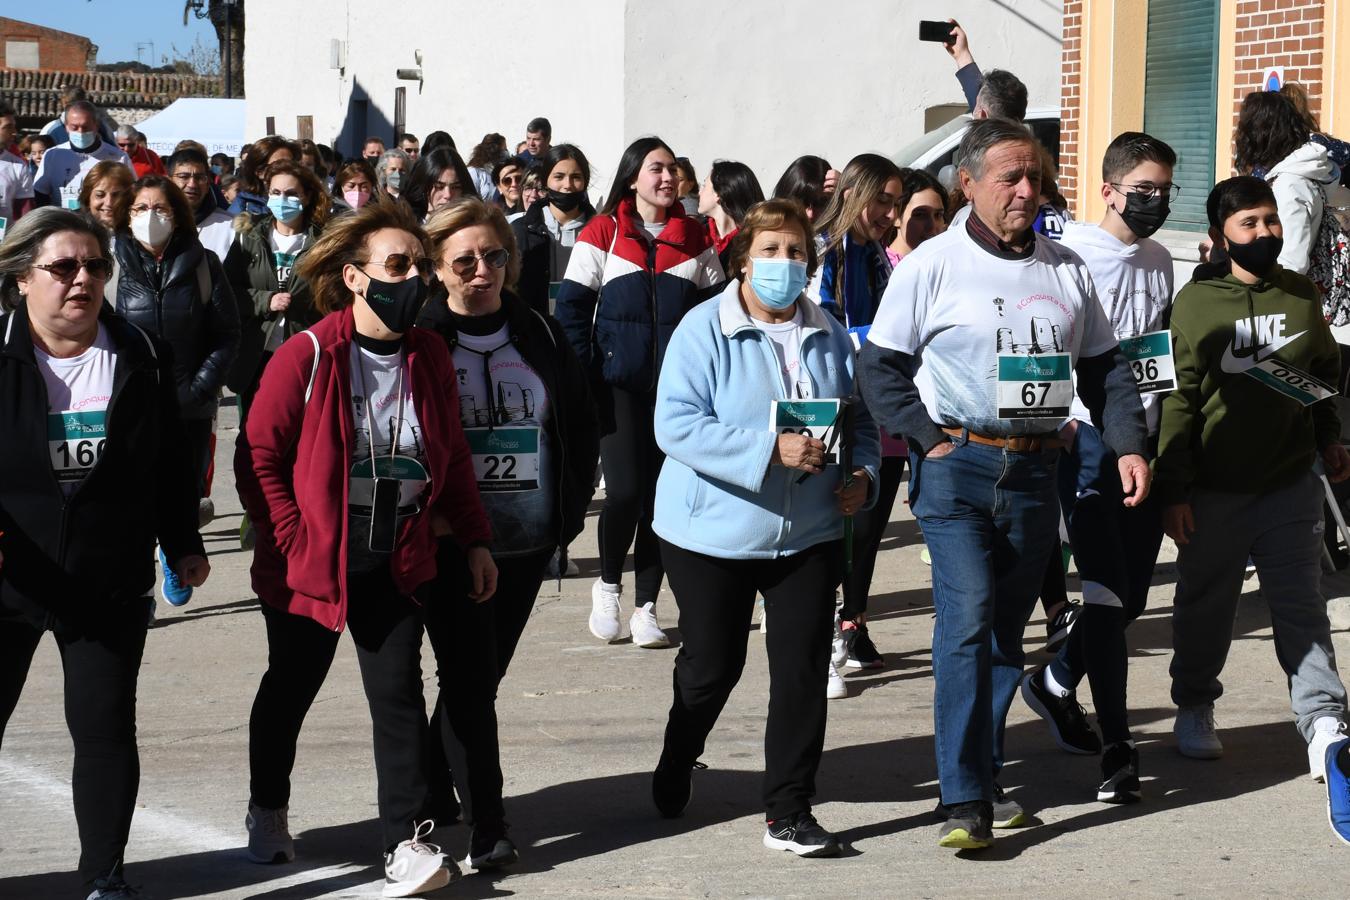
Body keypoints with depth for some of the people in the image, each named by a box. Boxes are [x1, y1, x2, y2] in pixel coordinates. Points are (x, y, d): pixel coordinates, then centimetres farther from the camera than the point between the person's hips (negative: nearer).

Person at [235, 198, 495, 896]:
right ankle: (268, 813, 37)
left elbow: (452, 459, 10)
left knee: (399, 696, -4)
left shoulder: (429, 356, 1)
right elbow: (258, 458, -11)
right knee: (289, 691, 16)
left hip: (399, 567, 3)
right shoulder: (305, 358, -14)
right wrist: (297, 541, -16)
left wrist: (473, 538, 6)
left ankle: (406, 844, -2)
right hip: (309, 569, -3)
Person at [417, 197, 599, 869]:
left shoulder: (540, 336, 6)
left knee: (484, 671, 14)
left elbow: (583, 424, 14)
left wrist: (572, 505, 7)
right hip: (453, 540, -4)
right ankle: (487, 826, -4)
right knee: (472, 675, -7)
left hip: (529, 538, 4)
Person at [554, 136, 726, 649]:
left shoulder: (693, 238, 9)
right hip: (618, 384, -3)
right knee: (624, 490, -12)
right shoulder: (603, 234, 1)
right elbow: (571, 309, 0)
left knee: (662, 493, 3)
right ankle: (608, 585, 13)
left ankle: (646, 606, 12)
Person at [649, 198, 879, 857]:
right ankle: (675, 765, 39)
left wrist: (861, 474, -3)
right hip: (715, 531, -3)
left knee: (803, 669, -2)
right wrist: (769, 450, -27)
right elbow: (675, 425, -21)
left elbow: (860, 419, 18)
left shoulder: (828, 334, 6)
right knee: (711, 665, 10)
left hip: (810, 532, 3)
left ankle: (788, 813, 7)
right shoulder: (705, 328, -10)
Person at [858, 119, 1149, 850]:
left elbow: (1104, 367, 17)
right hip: (957, 465, -5)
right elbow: (880, 368, 0)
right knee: (967, 620, -16)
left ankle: (982, 777, 24)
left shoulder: (1065, 269, 11)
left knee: (1007, 628, 11)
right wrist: (929, 439, -10)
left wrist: (1128, 444, 4)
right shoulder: (931, 266, -2)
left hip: (1035, 472, 5)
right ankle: (965, 801, -17)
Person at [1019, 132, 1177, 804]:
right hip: (1088, 439, -7)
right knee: (1106, 589, -9)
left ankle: (1056, 682, 34)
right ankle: (1117, 748, -6)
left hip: (1146, 439, 7)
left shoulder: (1159, 261, 14)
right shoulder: (1071, 254, -7)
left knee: (1132, 593, 11)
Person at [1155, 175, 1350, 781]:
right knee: (1206, 606, 11)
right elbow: (1177, 400, -9)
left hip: (1291, 484, 2)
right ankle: (1194, 710, 29)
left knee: (1301, 606, -1)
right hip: (1214, 491, -2)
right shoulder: (1196, 302, -8)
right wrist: (1173, 490, -10)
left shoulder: (1300, 293, 4)